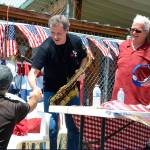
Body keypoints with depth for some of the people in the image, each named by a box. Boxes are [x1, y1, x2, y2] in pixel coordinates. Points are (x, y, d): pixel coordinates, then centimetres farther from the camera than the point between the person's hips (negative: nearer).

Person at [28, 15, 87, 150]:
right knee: (51, 128, -9)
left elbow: (84, 57, 11)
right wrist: (35, 88, -48)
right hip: (52, 91, -3)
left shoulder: (76, 41, -10)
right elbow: (33, 72, -29)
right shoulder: (45, 48, -22)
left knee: (74, 127, 9)